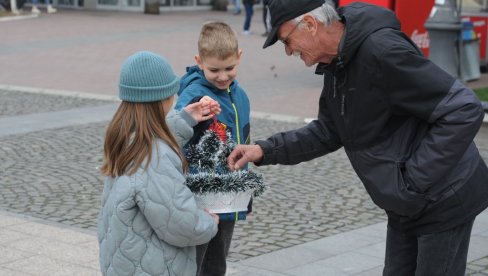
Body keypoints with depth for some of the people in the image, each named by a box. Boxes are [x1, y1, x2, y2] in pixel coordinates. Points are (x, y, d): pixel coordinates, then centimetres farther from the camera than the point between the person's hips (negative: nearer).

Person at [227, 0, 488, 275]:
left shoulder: (382, 51, -27)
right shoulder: (337, 63, 3)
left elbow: (465, 111, -28)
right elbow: (328, 132, 14)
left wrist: (414, 182, -24)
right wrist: (266, 150, 3)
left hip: (443, 201, -9)